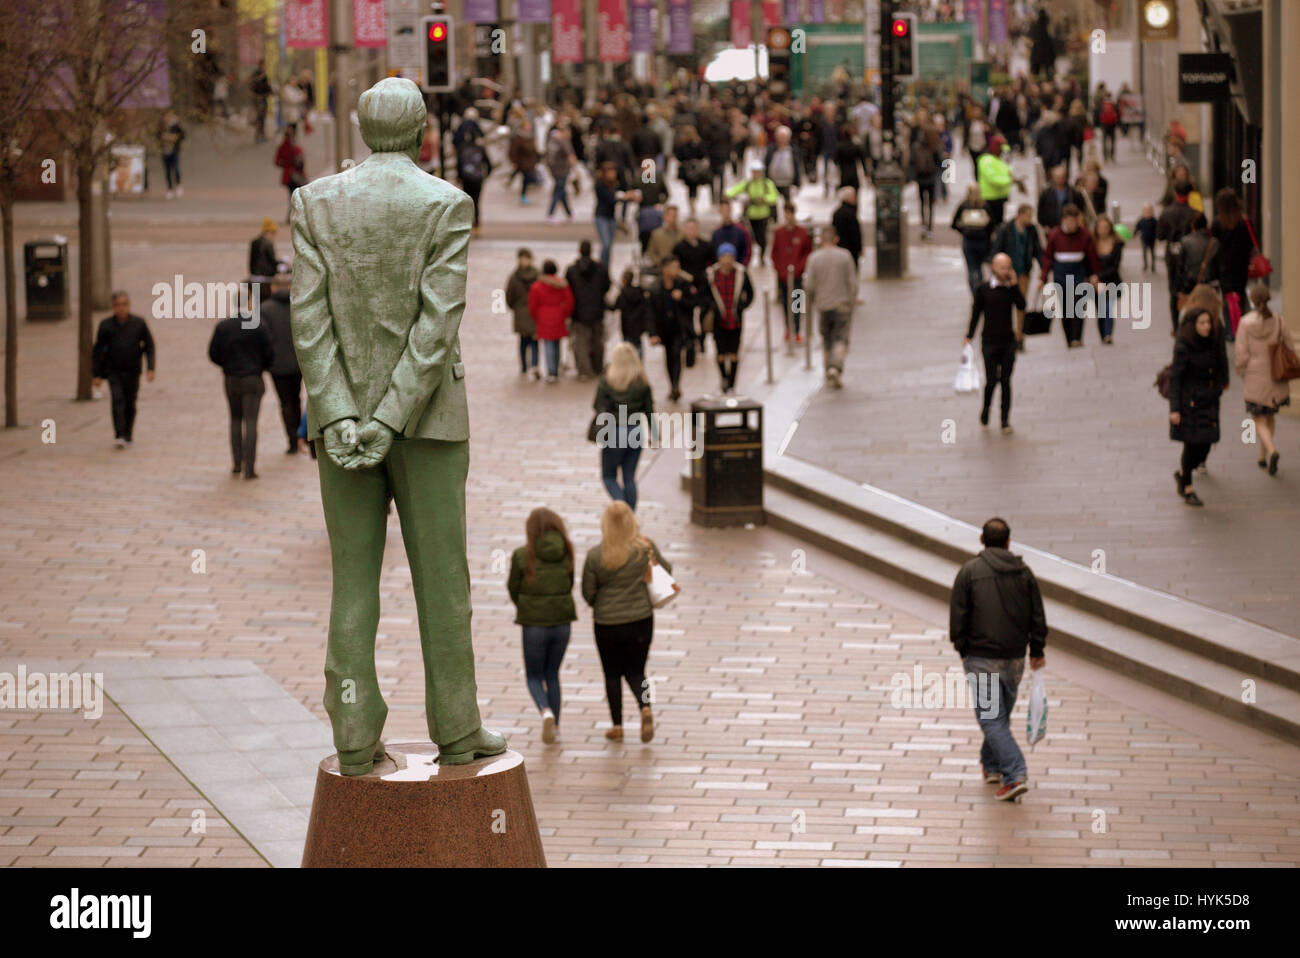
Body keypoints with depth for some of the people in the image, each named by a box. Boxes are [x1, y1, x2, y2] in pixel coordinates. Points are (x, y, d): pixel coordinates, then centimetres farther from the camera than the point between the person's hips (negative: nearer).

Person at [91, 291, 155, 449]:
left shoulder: (139, 323, -1)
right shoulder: (106, 325, -2)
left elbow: (149, 346, 5)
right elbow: (98, 351, 4)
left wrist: (150, 369, -4)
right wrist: (97, 374, 2)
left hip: (132, 372, 1)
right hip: (113, 371, -1)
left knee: (130, 404, 6)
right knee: (118, 400, -16)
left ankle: (128, 437, 18)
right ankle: (119, 436, -20)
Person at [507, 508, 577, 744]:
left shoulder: (522, 555, -11)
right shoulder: (567, 554, -3)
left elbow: (513, 588, -1)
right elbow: (569, 585, 4)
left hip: (534, 624, -3)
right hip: (562, 623, 3)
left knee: (534, 677, 11)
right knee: (552, 674, 20)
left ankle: (546, 712, -17)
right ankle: (555, 727, 20)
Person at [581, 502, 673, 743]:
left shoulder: (595, 556, -12)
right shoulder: (646, 547, -10)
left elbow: (588, 594, -3)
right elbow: (667, 569, 7)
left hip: (606, 623, -1)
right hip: (641, 619, 1)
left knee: (612, 674, 14)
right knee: (635, 671, 15)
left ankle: (616, 726, 16)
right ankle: (646, 707, -12)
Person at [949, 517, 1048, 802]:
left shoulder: (970, 571, -6)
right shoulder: (1024, 572, 4)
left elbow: (958, 615, -6)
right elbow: (1037, 616, 7)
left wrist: (962, 649, 7)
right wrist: (1038, 650, 17)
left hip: (981, 658, -4)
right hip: (1015, 658, 4)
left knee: (991, 718, -5)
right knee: (1001, 714, 22)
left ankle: (1016, 775, -17)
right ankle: (992, 766, 36)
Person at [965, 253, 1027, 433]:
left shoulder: (1012, 288, 3)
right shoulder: (982, 289, -3)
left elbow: (1021, 306, -12)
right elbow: (975, 312, 2)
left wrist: (1014, 285, -13)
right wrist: (969, 336, -3)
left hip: (1009, 342, 2)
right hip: (990, 342, -2)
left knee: (1005, 381, 3)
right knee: (991, 380, -6)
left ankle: (1005, 421, 8)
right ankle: (986, 409, 23)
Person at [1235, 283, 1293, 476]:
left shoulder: (1246, 323, -14)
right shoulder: (1277, 320, -7)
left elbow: (1241, 354, -12)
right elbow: (1290, 346, -1)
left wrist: (1241, 371, 8)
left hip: (1256, 377, -3)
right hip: (1276, 379, 3)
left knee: (1259, 420, 5)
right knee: (1270, 416, 23)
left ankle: (1272, 451, -20)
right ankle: (1263, 456, 30)